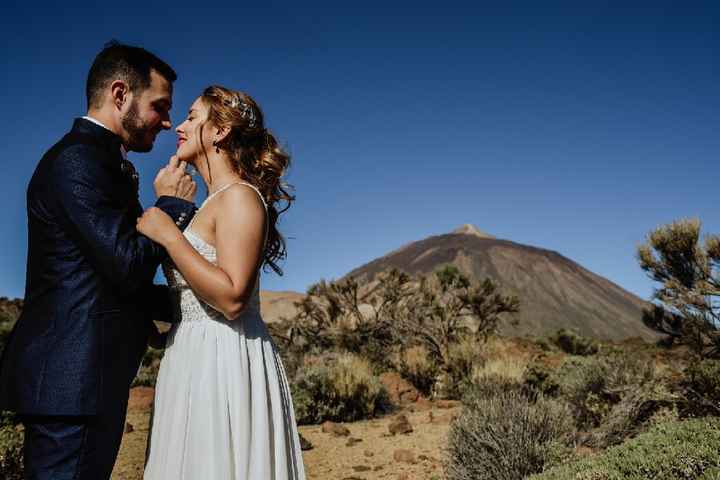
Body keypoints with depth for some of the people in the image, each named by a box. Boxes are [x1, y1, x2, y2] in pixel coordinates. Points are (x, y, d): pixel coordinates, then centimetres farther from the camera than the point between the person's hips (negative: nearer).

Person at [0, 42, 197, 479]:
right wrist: (173, 204, -6)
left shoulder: (96, 160, 18)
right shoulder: (78, 159, -14)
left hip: (83, 377, 10)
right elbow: (129, 266, -21)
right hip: (73, 379, -10)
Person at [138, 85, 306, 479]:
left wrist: (168, 235, -19)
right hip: (197, 357, 9)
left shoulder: (240, 197, -13)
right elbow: (191, 290, 13)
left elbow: (232, 299, -23)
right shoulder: (214, 202, 15)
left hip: (223, 359, -9)